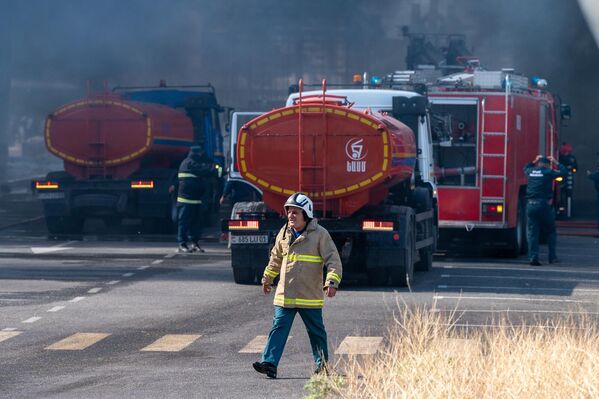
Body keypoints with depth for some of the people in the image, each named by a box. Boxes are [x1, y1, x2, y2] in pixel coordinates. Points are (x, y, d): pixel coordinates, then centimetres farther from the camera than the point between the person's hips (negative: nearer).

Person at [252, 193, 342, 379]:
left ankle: (323, 364, 23)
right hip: (285, 294, 4)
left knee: (316, 331, 9)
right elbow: (276, 257, 23)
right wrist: (267, 278, 31)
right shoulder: (284, 233, 8)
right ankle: (269, 362, -11)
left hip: (310, 296, -4)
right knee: (279, 327, -6)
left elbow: (333, 259, -9)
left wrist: (332, 281, -21)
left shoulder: (320, 234, -8)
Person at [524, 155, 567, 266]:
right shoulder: (548, 172, -4)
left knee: (532, 232, 5)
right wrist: (556, 163, 14)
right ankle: (552, 257, 9)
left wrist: (534, 161, 37)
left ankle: (533, 257, -3)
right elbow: (563, 172, 3)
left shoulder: (531, 171, 10)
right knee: (551, 232, 11)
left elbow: (525, 168, 34)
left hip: (531, 205, 4)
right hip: (543, 205, -4)